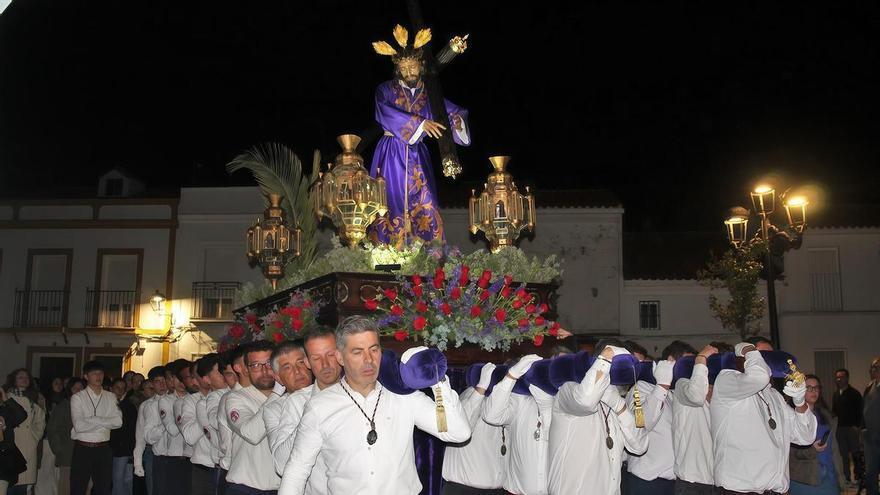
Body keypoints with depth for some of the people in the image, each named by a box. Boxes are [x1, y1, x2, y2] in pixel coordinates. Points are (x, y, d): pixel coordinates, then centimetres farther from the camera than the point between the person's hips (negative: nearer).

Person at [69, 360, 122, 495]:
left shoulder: (111, 397, 8)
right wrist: (103, 421, -10)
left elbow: (118, 421, -5)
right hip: (83, 449, -3)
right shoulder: (77, 397, -2)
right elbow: (79, 425, -15)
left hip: (104, 449, 3)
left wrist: (94, 420, -12)